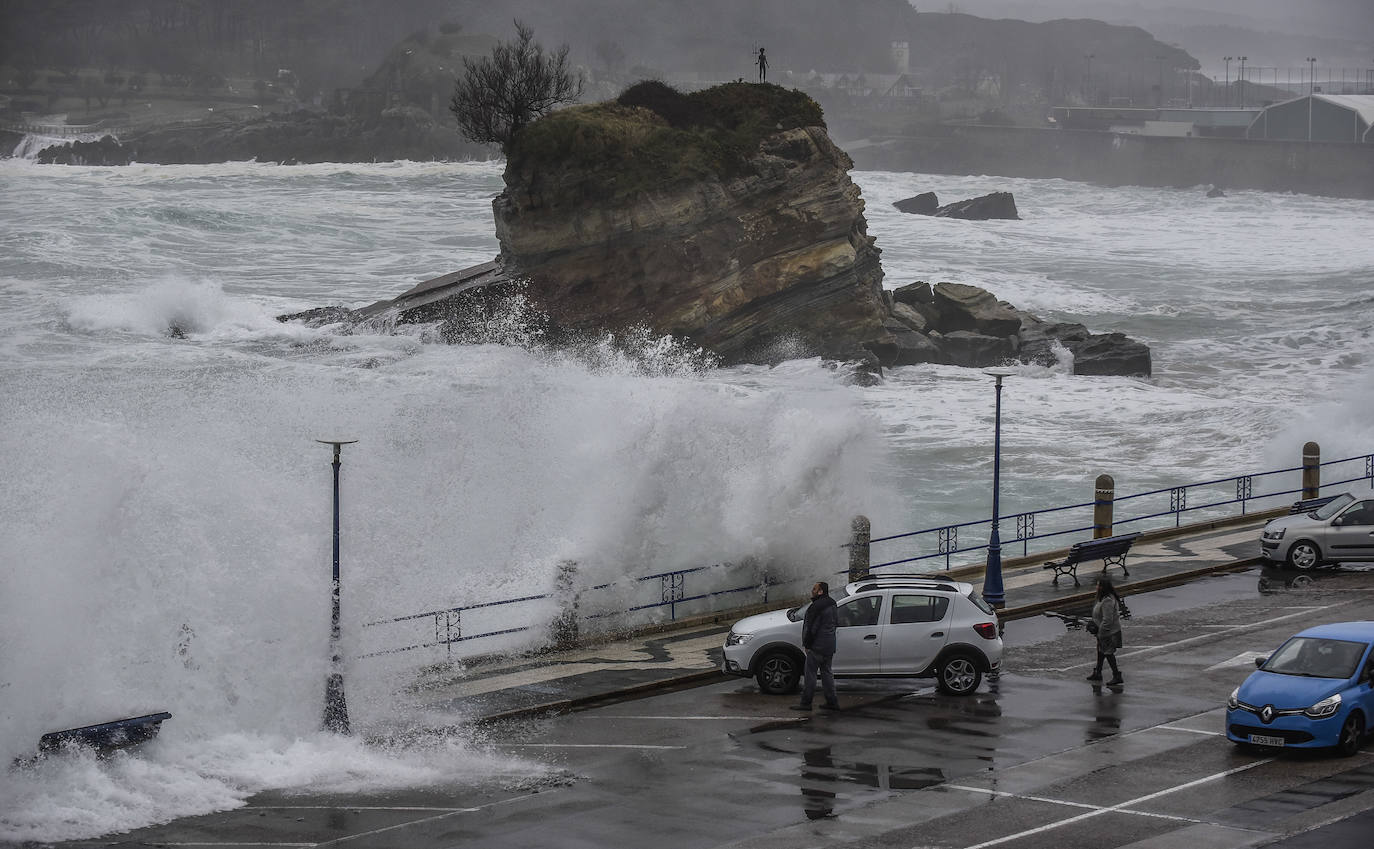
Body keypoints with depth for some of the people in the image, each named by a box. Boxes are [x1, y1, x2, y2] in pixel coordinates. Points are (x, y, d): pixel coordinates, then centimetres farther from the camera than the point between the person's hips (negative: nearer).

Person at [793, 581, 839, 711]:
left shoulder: (817, 606, -18)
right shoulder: (831, 605, 13)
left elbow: (811, 628, -20)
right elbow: (836, 622, 22)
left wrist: (807, 644, -10)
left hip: (817, 646, -9)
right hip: (829, 646, 9)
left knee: (810, 673, -3)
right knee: (826, 672, 15)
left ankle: (806, 703, -1)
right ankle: (832, 702, 16)